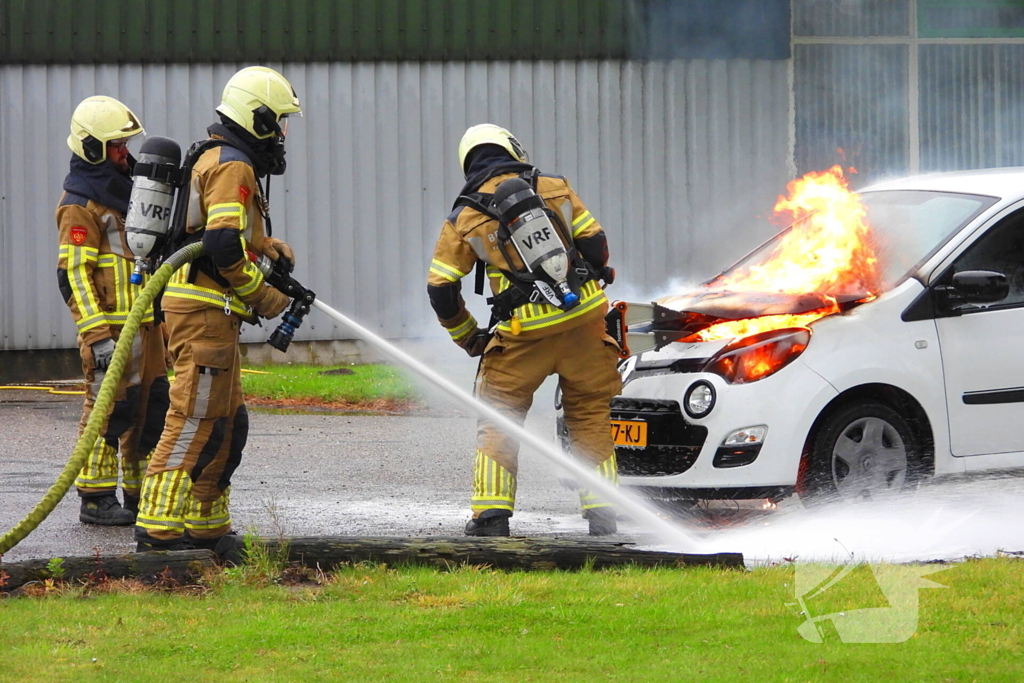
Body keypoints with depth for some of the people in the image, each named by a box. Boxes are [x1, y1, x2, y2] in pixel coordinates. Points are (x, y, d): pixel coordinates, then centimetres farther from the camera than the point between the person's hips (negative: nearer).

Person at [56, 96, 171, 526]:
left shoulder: (127, 192, 18)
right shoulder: (81, 206, -10)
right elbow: (73, 275, -16)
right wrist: (97, 334, -22)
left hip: (145, 324, 9)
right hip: (111, 327, -9)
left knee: (151, 409, 10)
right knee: (108, 410, -7)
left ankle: (142, 494, 17)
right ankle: (95, 500, -1)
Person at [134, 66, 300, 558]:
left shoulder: (216, 159, 21)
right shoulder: (233, 167, -12)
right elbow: (223, 246, -23)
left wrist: (265, 244, 11)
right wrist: (263, 295, -11)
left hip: (210, 313, 11)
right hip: (205, 311, -11)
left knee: (228, 423, 15)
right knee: (196, 419, -11)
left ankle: (206, 524, 19)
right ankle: (159, 524, -13)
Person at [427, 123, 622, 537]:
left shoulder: (463, 218, 6)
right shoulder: (553, 188, 8)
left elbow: (441, 289, 5)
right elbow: (594, 243, 7)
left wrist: (468, 338, 18)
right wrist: (596, 279, 28)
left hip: (526, 331, -1)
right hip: (584, 318, 2)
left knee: (499, 415, 12)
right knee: (589, 415, 14)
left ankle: (492, 512, 2)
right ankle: (602, 512, 11)